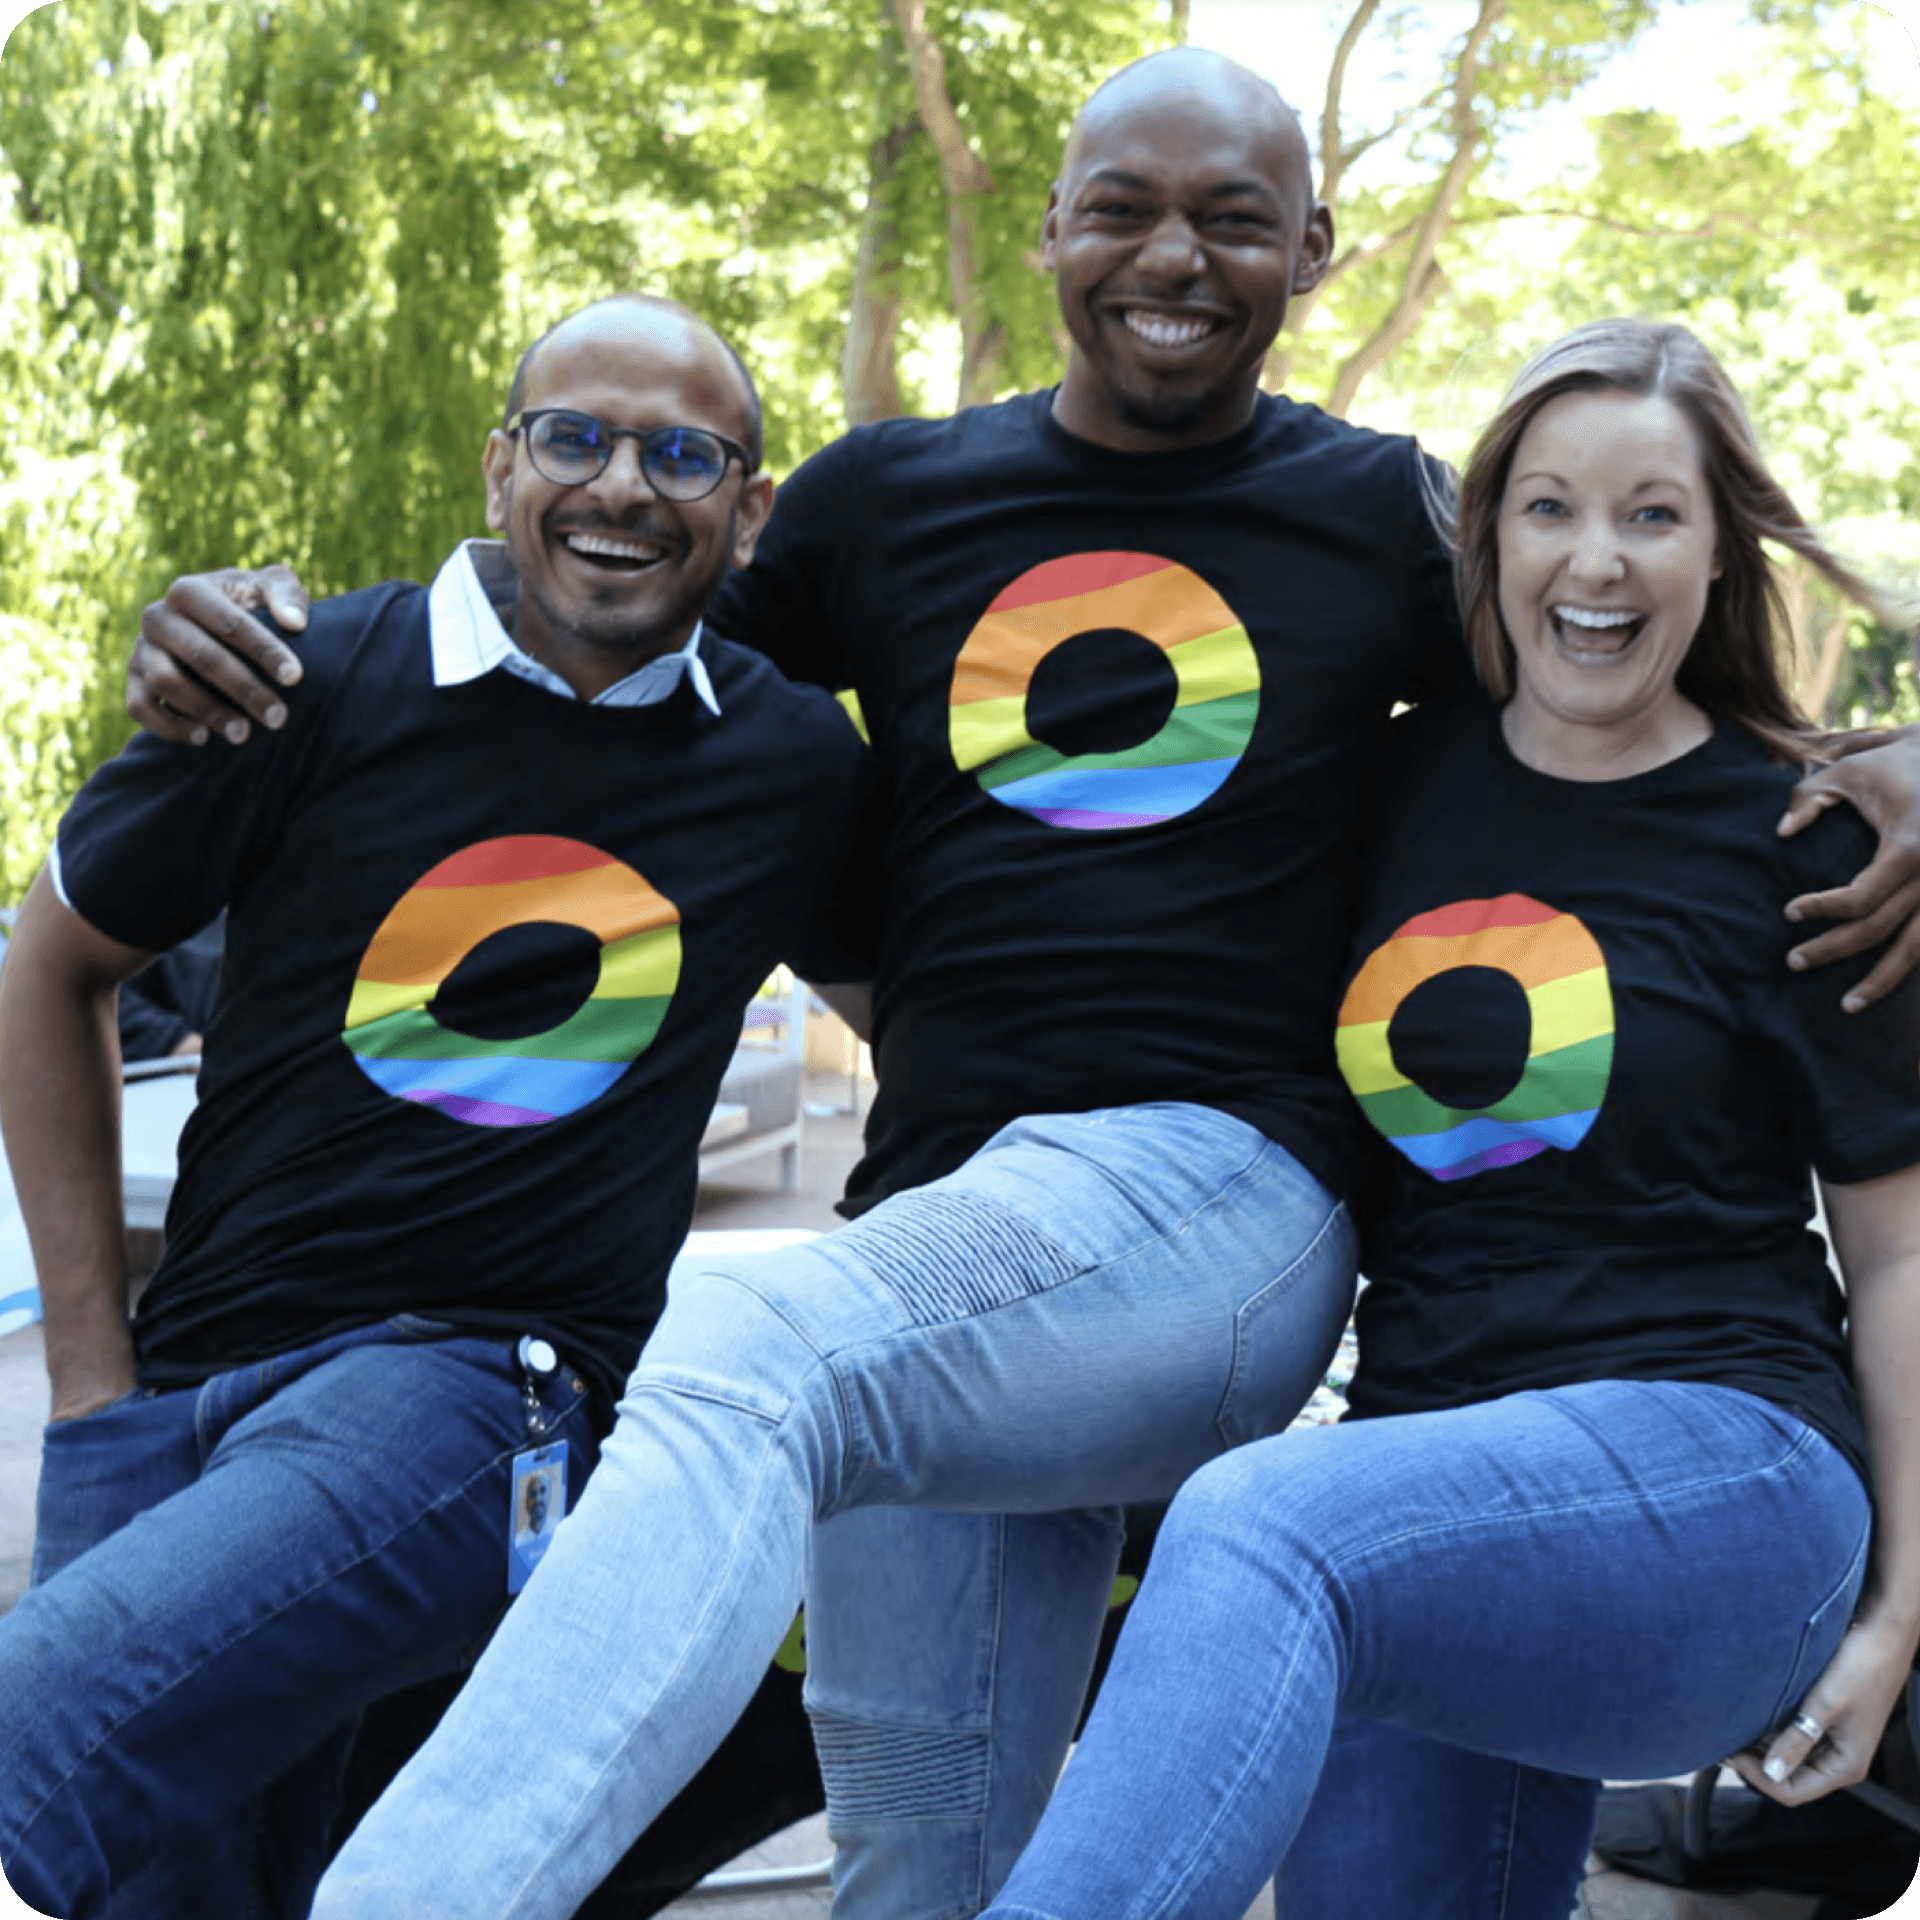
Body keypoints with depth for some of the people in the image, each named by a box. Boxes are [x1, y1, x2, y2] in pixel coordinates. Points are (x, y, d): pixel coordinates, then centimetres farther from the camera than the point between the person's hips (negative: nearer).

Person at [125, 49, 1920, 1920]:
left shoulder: (1386, 518, 11)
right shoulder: (888, 497, 16)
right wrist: (247, 645, 10)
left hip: (1221, 1185, -4)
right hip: (934, 1234, 4)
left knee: (743, 1361, -32)